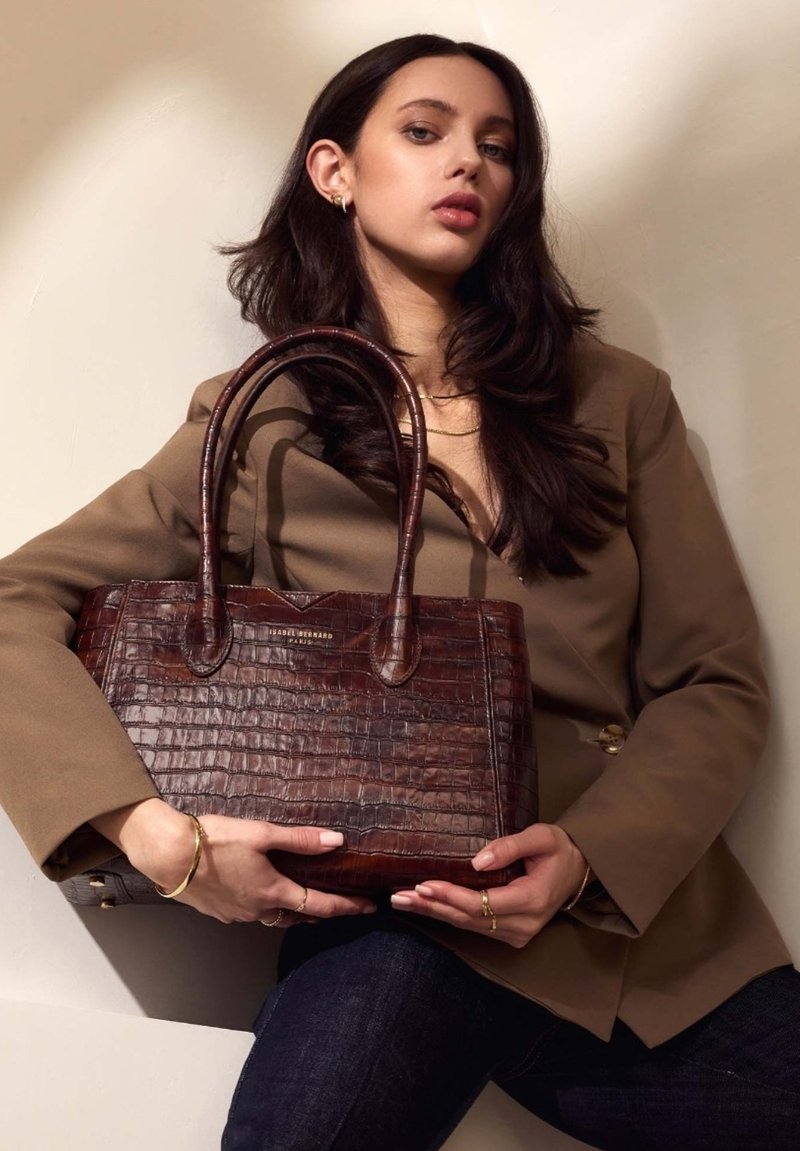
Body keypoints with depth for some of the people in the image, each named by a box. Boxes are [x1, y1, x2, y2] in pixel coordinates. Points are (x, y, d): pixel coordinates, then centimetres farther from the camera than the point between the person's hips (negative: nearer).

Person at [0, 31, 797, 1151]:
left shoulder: (617, 401, 9)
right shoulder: (259, 428, 4)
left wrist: (589, 851, -13)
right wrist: (160, 834, -17)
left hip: (654, 924, 3)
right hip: (397, 922, -3)